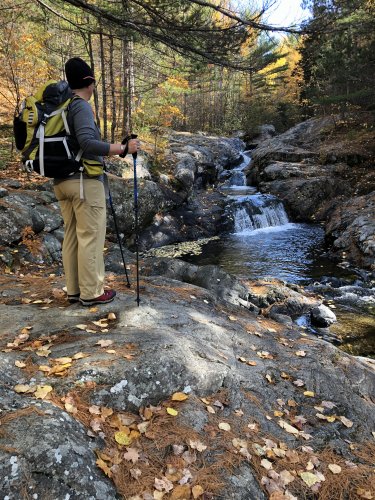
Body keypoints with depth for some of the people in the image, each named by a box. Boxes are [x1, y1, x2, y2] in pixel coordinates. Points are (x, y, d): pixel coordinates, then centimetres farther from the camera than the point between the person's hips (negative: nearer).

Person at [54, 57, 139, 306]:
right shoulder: (81, 106, -11)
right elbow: (87, 143, -25)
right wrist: (123, 148, -21)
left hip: (63, 180, 9)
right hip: (84, 180, -9)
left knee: (71, 235, 10)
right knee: (90, 236, -3)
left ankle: (74, 289, 17)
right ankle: (91, 292, 3)